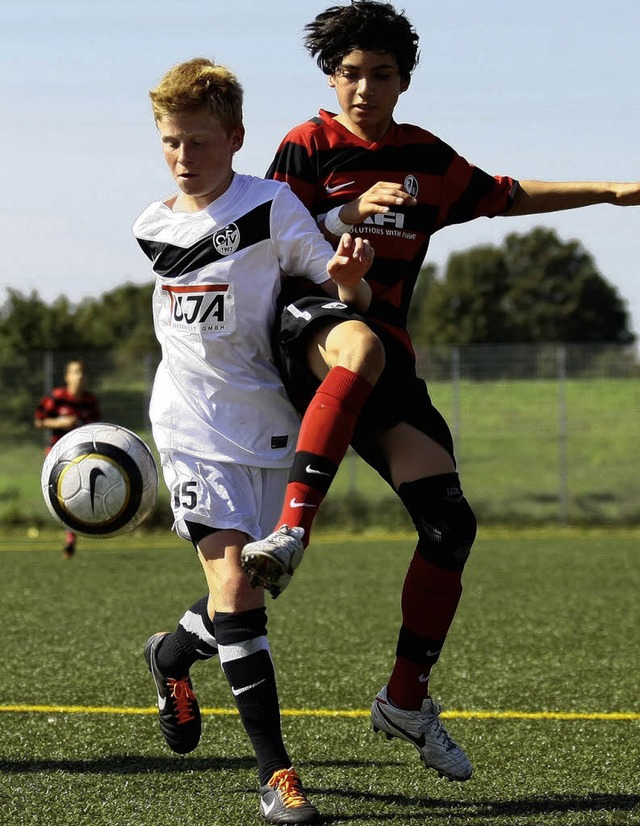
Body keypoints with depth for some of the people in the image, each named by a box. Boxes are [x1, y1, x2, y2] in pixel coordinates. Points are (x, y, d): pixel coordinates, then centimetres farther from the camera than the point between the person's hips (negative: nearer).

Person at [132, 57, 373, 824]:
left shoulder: (272, 206, -8)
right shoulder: (152, 227, 4)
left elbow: (345, 298, -10)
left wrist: (349, 274, -31)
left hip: (270, 423, 0)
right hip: (195, 427, 0)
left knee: (247, 585, 9)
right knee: (234, 585, -13)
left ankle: (172, 654, 43)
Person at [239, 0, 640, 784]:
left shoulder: (426, 159, 17)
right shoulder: (309, 147, 3)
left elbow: (502, 196, 32)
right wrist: (347, 216, -16)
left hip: (385, 351, 5)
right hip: (305, 328, -5)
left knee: (449, 522, -5)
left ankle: (406, 698, 10)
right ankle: (291, 530, -53)